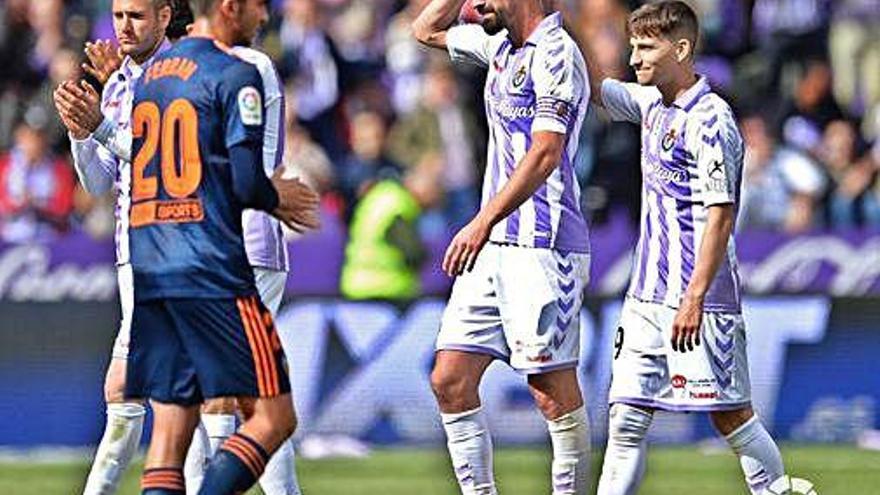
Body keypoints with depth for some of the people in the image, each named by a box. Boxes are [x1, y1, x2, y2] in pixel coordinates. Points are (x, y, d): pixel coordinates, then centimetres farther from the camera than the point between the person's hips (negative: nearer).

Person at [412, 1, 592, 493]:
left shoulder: (556, 53, -11)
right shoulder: (501, 46, 16)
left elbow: (545, 153, -20)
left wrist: (484, 222, -26)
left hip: (542, 247, -9)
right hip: (494, 248, 9)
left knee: (554, 392, -7)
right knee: (450, 380, 3)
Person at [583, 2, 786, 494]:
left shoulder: (710, 121, -14)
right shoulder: (652, 104, 11)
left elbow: (721, 215, -18)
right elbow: (596, 86, 28)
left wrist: (694, 298, -23)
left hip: (699, 298, -8)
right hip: (648, 297, 8)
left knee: (731, 416, -3)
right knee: (627, 421, 3)